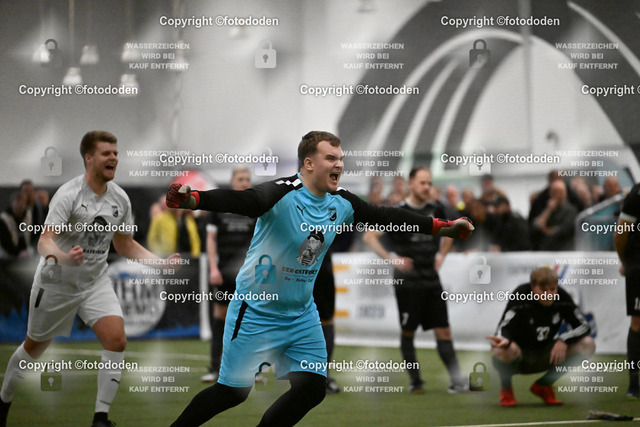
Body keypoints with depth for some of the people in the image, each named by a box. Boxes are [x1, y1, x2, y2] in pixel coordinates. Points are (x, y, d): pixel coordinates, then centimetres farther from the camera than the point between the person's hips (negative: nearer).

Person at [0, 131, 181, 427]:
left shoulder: (120, 199, -3)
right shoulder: (68, 194, -21)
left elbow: (124, 245, 11)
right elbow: (45, 240, -30)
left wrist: (160, 262, -2)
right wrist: (63, 258, -52)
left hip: (96, 281, 4)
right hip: (57, 282, -4)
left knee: (116, 339, -17)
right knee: (34, 347, 11)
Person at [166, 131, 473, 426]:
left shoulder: (341, 204, 0)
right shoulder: (284, 194, -22)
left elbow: (385, 216, 11)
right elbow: (240, 201, -37)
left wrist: (443, 228, 15)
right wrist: (192, 200, -56)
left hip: (302, 315, 7)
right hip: (256, 313, -7)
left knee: (312, 389, 2)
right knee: (234, 391, -3)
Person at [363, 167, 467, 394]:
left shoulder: (436, 209, 6)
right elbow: (369, 236, -8)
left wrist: (441, 255, 14)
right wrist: (391, 259, -15)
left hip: (431, 279, 4)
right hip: (408, 280, -4)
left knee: (443, 331, 0)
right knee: (408, 332, 3)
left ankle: (456, 381, -1)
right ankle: (415, 381, 13)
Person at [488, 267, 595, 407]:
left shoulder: (562, 298, -11)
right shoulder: (521, 297, -23)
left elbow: (583, 326, -6)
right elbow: (504, 328, -31)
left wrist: (563, 340, -25)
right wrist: (504, 340, -56)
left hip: (545, 357, 5)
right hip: (519, 357, -5)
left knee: (587, 345, -14)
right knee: (506, 350, -41)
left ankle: (543, 385, 5)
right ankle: (506, 389, -4)